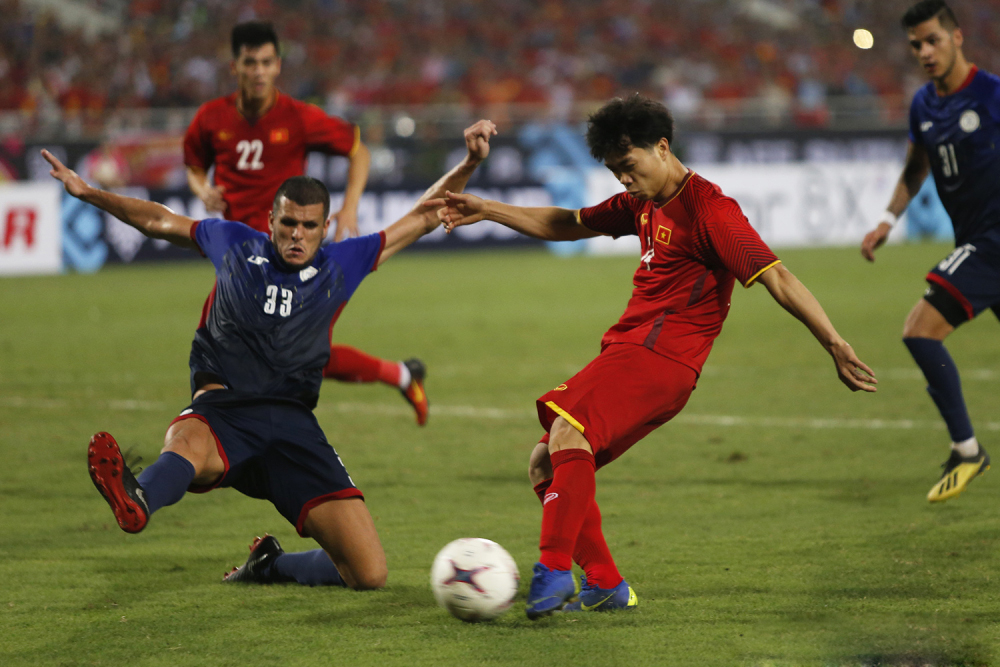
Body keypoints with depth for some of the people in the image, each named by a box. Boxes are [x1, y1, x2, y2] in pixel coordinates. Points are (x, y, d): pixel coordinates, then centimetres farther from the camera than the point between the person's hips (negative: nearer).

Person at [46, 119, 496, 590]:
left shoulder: (343, 265, 14)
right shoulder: (234, 244, 14)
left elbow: (425, 217, 19)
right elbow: (157, 219, 25)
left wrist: (468, 164, 8)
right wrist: (87, 192, 19)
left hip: (292, 422, 2)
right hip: (223, 407, -2)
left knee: (369, 573, -10)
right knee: (187, 443, -43)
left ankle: (270, 564, 17)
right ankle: (135, 502, -77)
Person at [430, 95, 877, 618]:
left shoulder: (708, 210, -11)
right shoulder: (642, 204, 18)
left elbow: (775, 277, -17)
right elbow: (567, 225, 30)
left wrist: (835, 346, -24)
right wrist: (485, 211, 24)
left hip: (661, 356, -10)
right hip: (628, 353, 10)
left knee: (568, 431, -29)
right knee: (545, 462, 8)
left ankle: (554, 571, -34)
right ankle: (605, 585, 7)